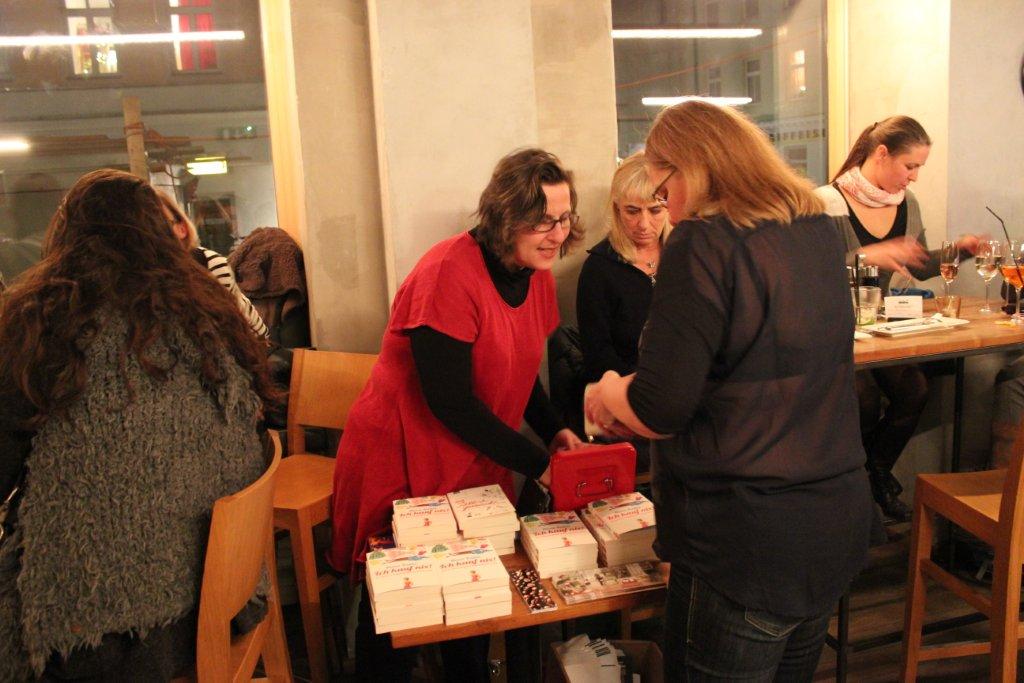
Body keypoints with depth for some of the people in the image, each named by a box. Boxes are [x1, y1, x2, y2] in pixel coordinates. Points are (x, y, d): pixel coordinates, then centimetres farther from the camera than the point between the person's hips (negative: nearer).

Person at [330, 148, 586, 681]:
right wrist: (536, 464, -20)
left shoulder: (537, 276, 1)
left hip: (479, 467, 7)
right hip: (403, 464, -6)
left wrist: (554, 429, -4)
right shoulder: (450, 273, -24)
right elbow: (450, 400, -25)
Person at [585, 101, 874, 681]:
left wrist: (609, 395, 1)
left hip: (749, 541, -8)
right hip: (837, 524, 8)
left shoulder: (703, 243, -18)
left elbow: (660, 409, -21)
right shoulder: (821, 231, 7)